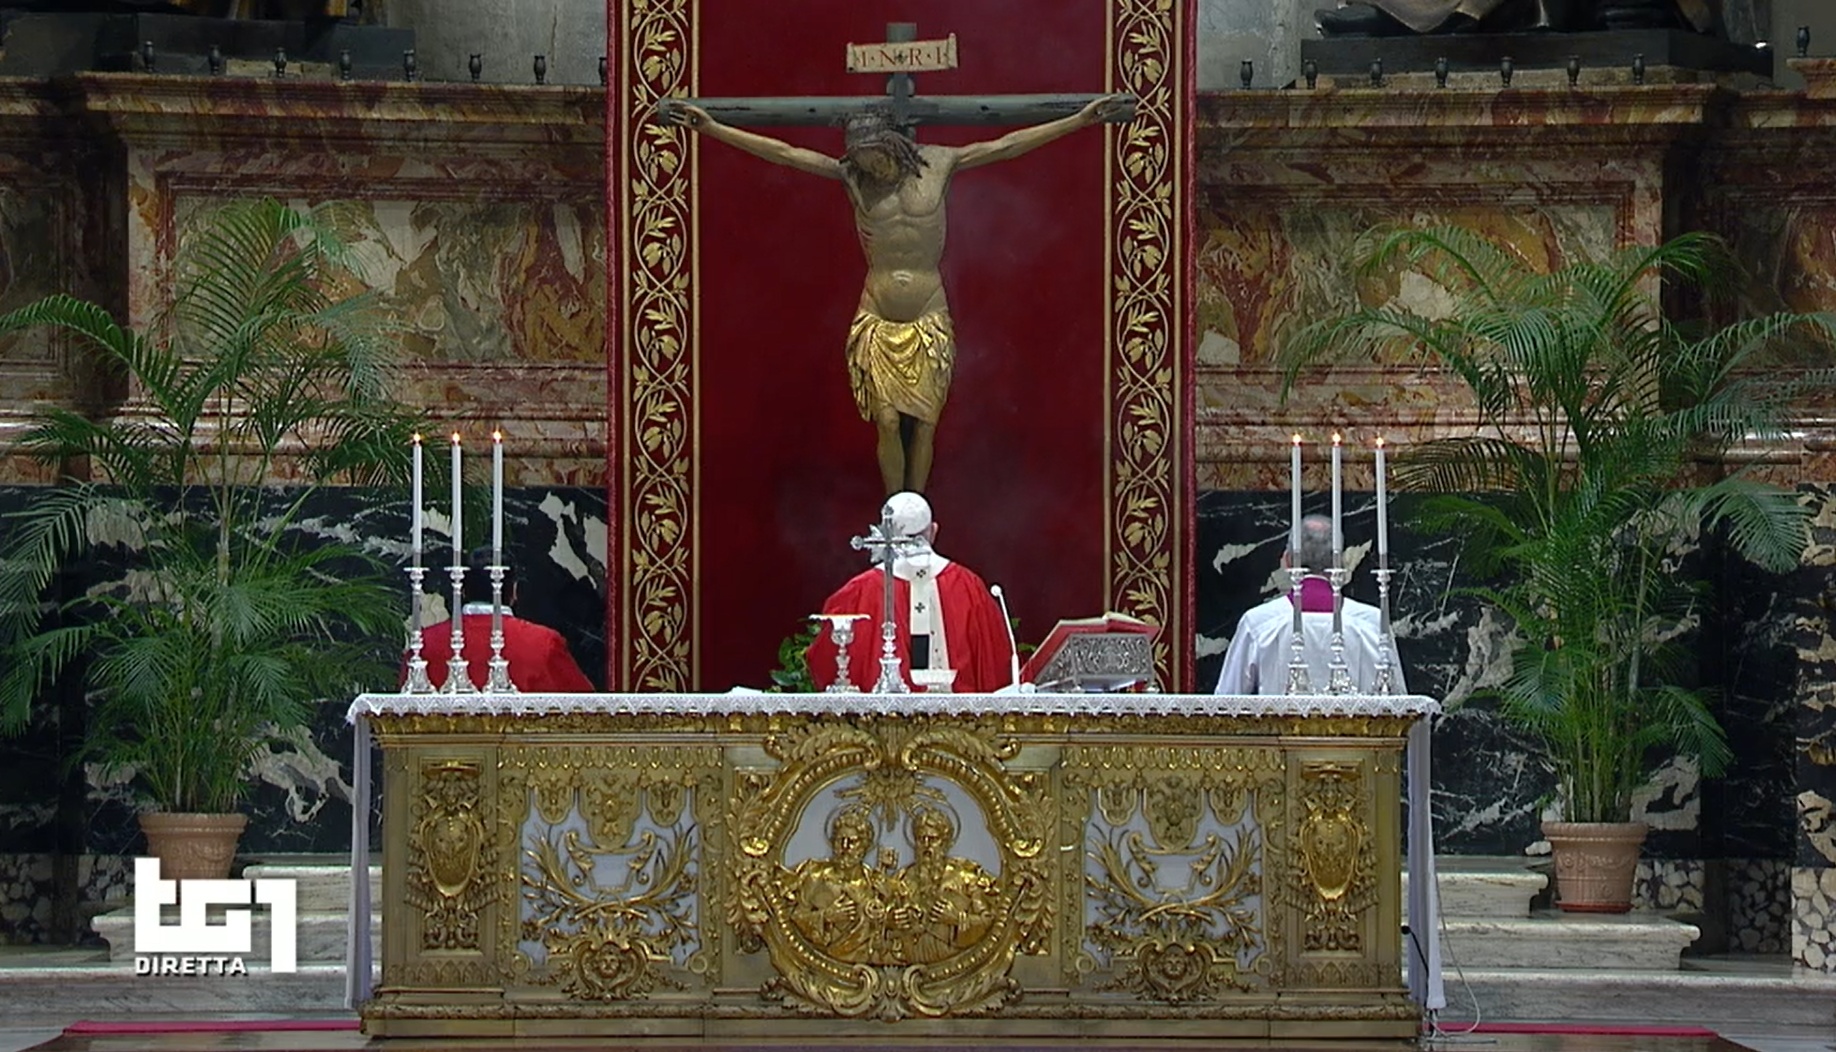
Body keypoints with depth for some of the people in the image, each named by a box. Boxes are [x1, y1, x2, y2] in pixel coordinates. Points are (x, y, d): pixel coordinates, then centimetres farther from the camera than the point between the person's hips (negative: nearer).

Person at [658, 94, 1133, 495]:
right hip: (877, 323, 0)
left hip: (929, 322, 0)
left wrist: (1081, 119, -5)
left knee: (923, 423, 1)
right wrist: (711, 128, -7)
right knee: (888, 422, -2)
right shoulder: (851, 176, -1)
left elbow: (1006, 146, -2)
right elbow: (782, 153, -3)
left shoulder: (937, 164, -2)